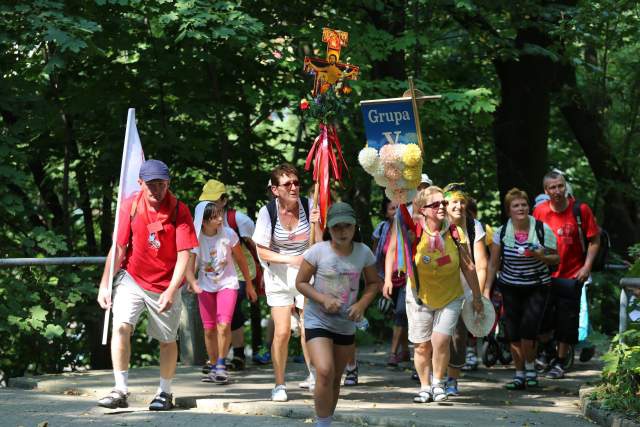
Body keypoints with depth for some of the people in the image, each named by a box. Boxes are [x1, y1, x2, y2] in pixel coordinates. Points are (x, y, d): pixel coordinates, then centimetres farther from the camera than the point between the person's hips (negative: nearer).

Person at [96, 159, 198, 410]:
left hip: (165, 286, -1)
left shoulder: (179, 211, -12)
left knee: (167, 340, 9)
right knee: (121, 326, -19)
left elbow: (184, 255, -15)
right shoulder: (130, 205, -6)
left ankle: (165, 393, 28)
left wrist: (171, 291, -26)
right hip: (132, 279, 1)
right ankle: (120, 391, -17)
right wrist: (104, 285, -5)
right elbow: (119, 247, -1)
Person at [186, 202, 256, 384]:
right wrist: (193, 283, -36)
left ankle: (221, 364, -4)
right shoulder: (196, 239, -13)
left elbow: (241, 260, 0)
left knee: (224, 324, -18)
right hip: (206, 286, 1)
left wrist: (249, 285, 8)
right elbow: (189, 268, -14)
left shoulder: (228, 234, -13)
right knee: (209, 329, 3)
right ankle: (214, 367, 18)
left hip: (227, 284, -1)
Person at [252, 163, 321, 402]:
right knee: (282, 332, -7)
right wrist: (289, 259, -22)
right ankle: (279, 385, 6)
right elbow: (262, 251, -9)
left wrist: (314, 224, -25)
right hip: (279, 276, -1)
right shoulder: (268, 212, -12)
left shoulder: (308, 206, -9)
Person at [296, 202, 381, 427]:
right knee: (325, 373, -22)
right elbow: (301, 282, -7)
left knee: (336, 379, 14)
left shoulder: (363, 252, -4)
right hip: (318, 321, -4)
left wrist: (362, 304, -10)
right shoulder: (318, 251, -14)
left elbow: (373, 283, 8)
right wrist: (323, 299, -22)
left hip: (346, 324, 4)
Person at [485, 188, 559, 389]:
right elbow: (494, 264, 3)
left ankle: (530, 367, 8)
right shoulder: (501, 233, -3)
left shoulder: (542, 230, -7)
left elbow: (556, 259, -1)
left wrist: (541, 256, -21)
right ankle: (519, 374, 16)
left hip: (537, 288, -2)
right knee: (512, 332, 1)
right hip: (510, 288, 2)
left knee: (528, 327, -16)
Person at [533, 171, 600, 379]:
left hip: (572, 275, -2)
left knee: (566, 321, 2)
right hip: (545, 274, 2)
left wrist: (587, 266, -11)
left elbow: (594, 240, -2)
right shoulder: (540, 211, -1)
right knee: (543, 322, 5)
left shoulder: (581, 209, -7)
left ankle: (560, 362, 14)